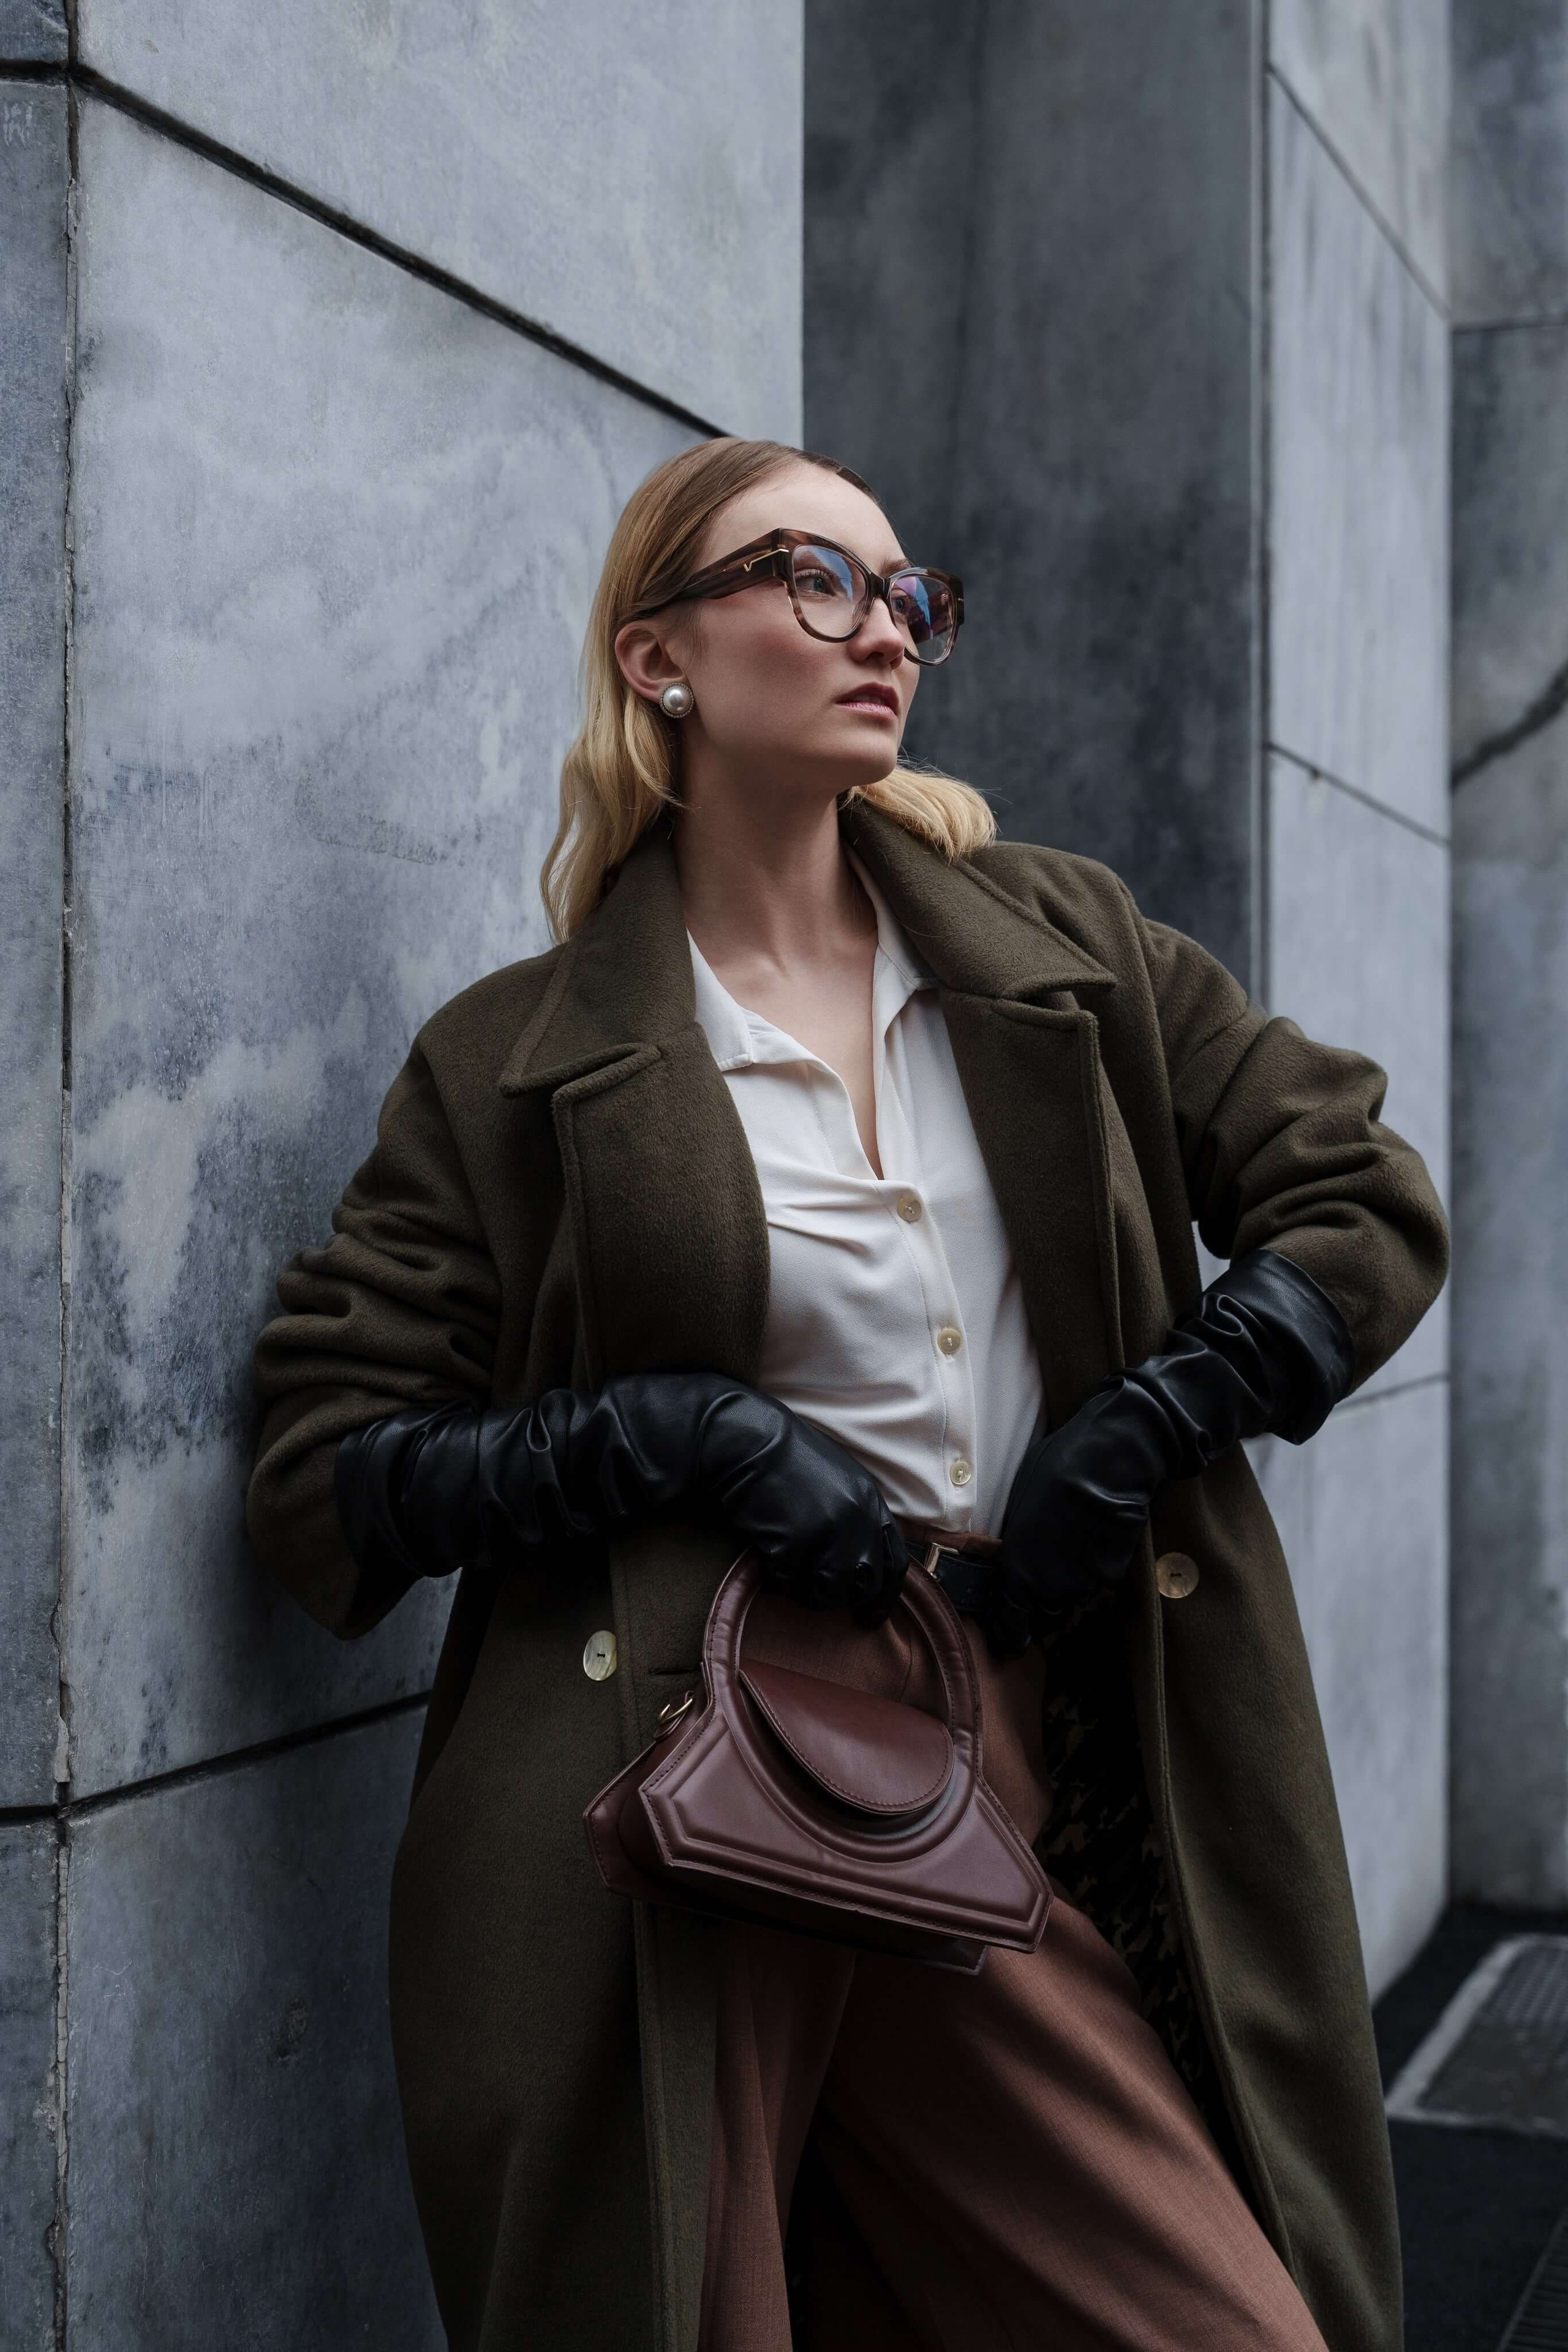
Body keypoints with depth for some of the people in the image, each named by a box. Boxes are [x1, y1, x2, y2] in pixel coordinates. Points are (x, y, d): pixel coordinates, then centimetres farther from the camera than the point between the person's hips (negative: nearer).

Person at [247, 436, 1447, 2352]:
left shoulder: (1060, 949, 10)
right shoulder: (516, 1062, 2)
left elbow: (1366, 1206, 13)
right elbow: (317, 1476, 0)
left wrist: (1142, 1428, -2)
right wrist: (674, 1432, -13)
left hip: (1043, 1807, 3)